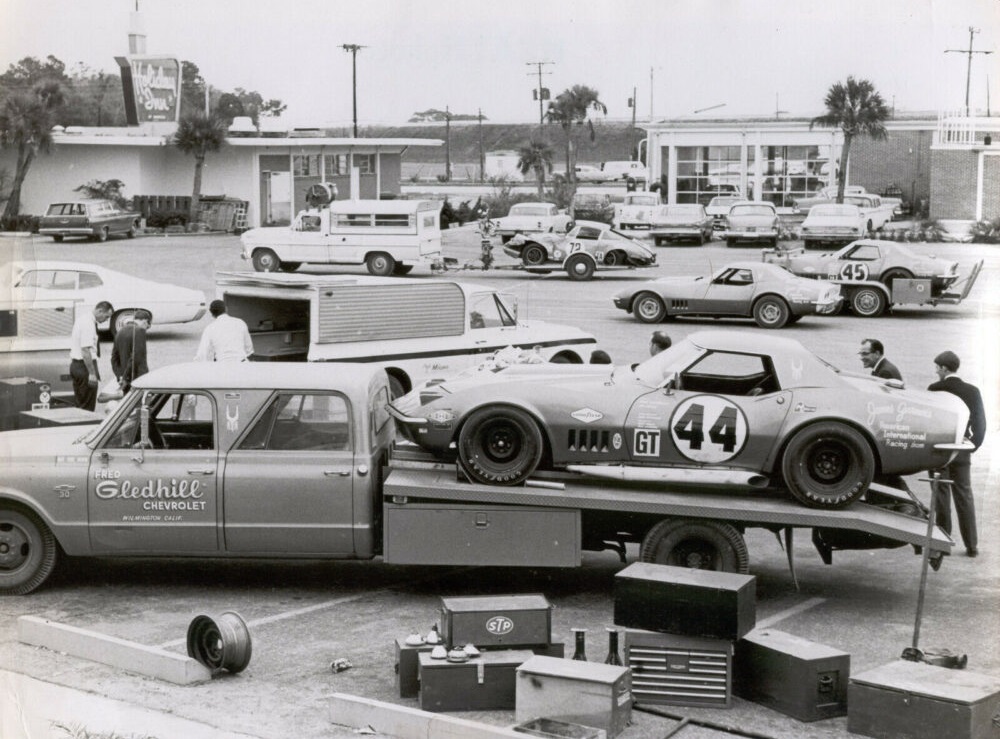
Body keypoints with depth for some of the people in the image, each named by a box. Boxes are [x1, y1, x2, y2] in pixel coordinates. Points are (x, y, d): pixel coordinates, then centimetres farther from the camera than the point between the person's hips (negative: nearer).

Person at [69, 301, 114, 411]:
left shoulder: (83, 316, 10)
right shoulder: (88, 324, -20)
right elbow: (86, 350, -24)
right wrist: (92, 373, -23)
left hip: (75, 364, 10)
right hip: (84, 365, -10)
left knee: (79, 404, 14)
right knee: (87, 407, -5)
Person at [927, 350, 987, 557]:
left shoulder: (935, 389, -12)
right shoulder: (972, 391, 1)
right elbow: (980, 423, 1)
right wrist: (973, 445, 9)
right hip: (962, 452, 4)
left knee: (941, 496, 3)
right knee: (964, 496, 9)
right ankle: (971, 545, 8)